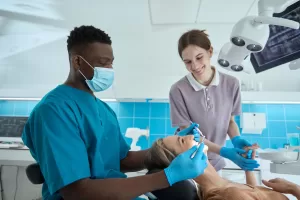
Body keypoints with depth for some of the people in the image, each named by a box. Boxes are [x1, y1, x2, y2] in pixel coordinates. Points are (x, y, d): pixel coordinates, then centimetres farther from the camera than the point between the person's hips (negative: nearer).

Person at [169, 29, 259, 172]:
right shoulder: (178, 90, -22)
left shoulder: (231, 84, -11)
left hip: (215, 162, 3)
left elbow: (230, 120, 2)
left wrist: (236, 139, -18)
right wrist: (224, 151, -25)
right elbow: (188, 134, -16)